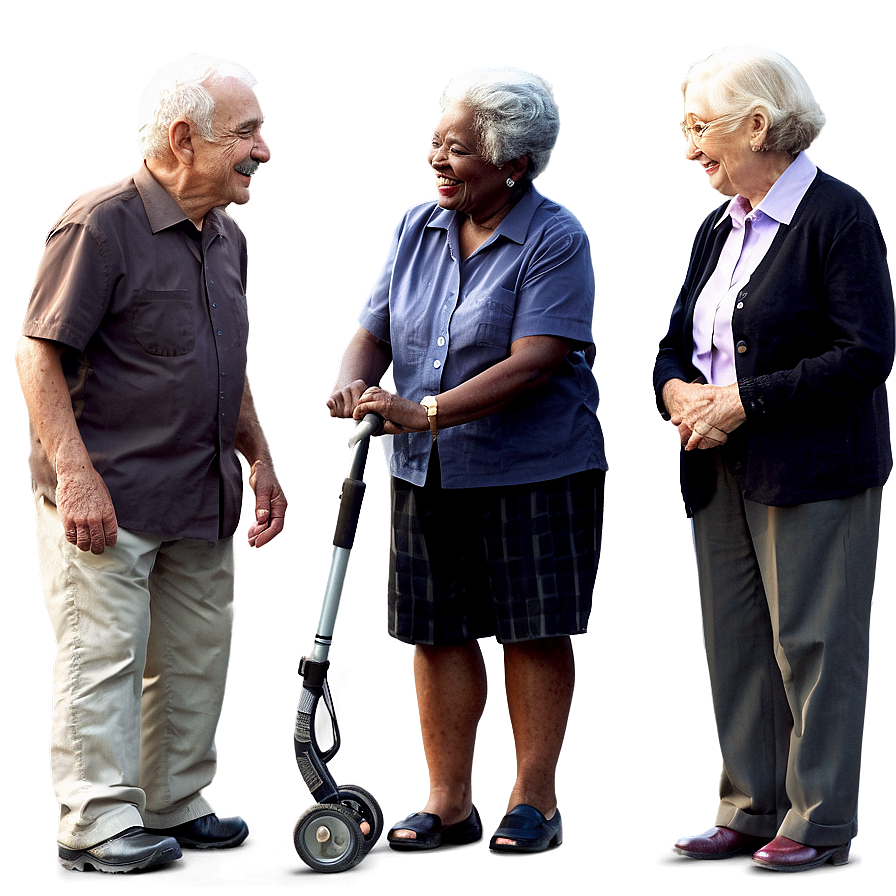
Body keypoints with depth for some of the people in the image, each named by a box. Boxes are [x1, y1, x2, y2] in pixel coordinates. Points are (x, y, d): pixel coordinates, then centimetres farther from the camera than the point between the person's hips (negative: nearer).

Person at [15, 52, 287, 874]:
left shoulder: (227, 239, 13)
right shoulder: (102, 225, -13)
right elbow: (40, 357, -15)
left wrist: (262, 458, 15)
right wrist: (75, 472, -22)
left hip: (202, 498, 8)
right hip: (109, 496, -8)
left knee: (199, 658, 14)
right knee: (104, 653, -3)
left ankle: (177, 804, 27)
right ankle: (96, 822, 6)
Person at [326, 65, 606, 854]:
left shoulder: (554, 241, -11)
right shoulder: (418, 229, 8)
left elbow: (534, 363, -21)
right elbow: (375, 328, 9)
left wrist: (424, 412, -27)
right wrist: (355, 381, -15)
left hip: (533, 470, -5)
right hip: (426, 471, 6)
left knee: (535, 636, 2)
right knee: (438, 634, 8)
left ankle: (534, 802, 15)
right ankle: (449, 804, 19)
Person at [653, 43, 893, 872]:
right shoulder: (722, 226, 15)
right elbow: (677, 340, 19)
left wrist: (745, 399, -18)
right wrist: (680, 391, -4)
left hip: (815, 472, -8)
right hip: (724, 470, 8)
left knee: (812, 644, -2)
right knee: (736, 644, 11)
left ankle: (821, 823, 10)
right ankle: (751, 809, 22)